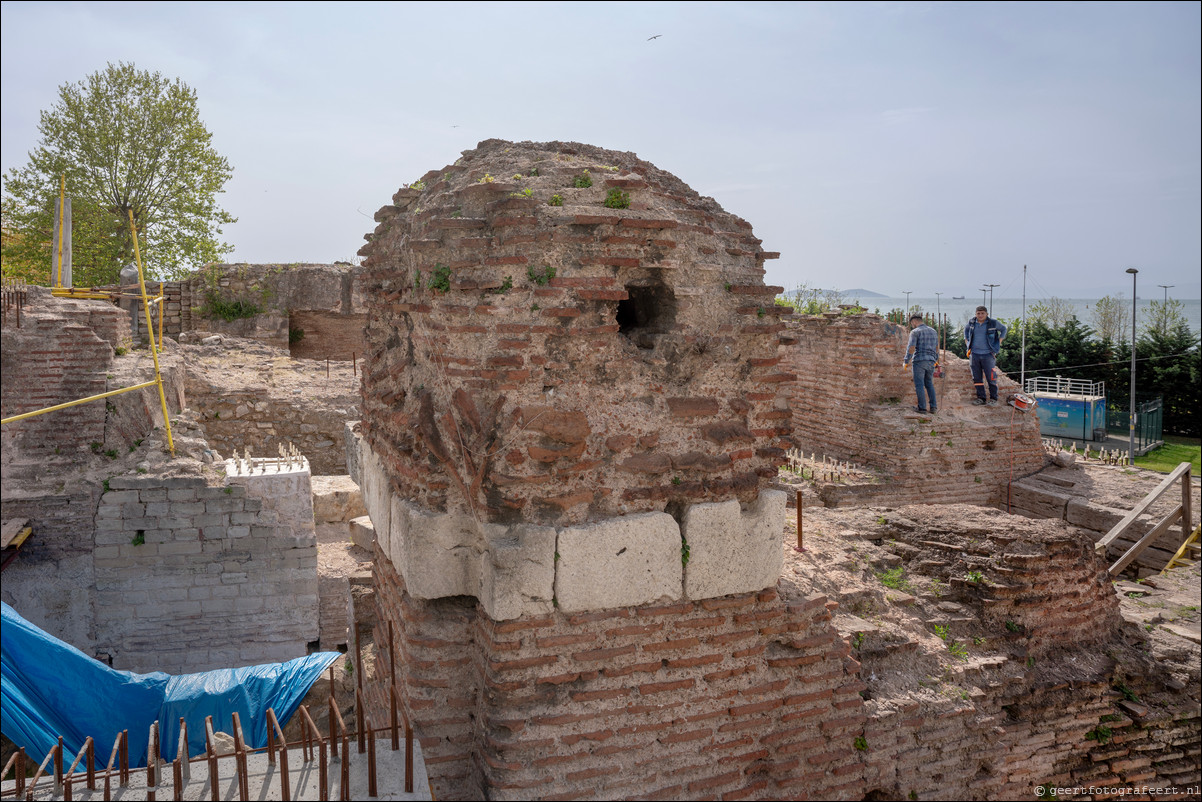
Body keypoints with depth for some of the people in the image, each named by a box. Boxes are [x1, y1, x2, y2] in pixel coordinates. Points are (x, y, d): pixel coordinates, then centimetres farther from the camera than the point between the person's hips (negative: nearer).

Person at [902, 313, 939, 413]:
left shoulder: (915, 332, -6)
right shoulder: (933, 331, 15)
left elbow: (911, 348, -15)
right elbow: (937, 348, 23)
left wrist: (905, 362, -9)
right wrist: (936, 359, 38)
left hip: (919, 360, -6)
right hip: (931, 361, 6)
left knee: (919, 384, 1)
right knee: (929, 383, 16)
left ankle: (922, 407, 0)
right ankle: (933, 407, 9)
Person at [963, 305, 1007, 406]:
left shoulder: (993, 323, -2)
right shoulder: (972, 323, 5)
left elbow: (1003, 329, 15)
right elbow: (966, 329, 27)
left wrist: (999, 341, 6)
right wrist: (966, 341, 16)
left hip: (988, 354, -3)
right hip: (974, 354, 3)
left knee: (991, 378, -4)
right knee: (977, 378, 5)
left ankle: (993, 399, 3)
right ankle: (980, 398, 13)